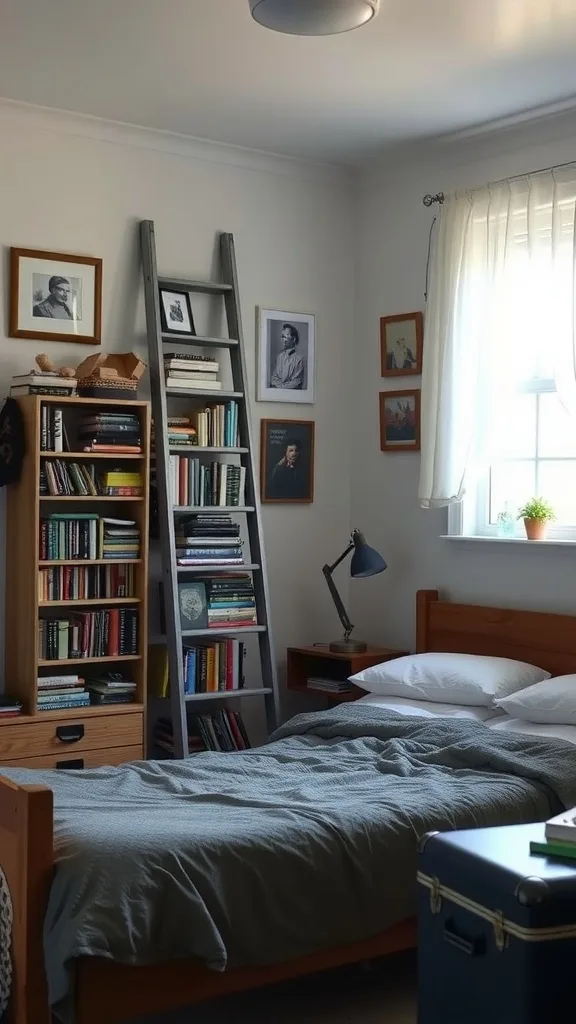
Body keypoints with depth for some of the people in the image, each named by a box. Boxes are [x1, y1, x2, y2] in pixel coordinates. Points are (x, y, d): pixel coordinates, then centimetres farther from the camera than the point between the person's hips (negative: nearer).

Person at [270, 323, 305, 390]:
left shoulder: (299, 358, -6)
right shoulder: (280, 355, 15)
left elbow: (296, 382, -9)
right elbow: (274, 377, 15)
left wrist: (281, 387, -14)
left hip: (291, 392, -5)